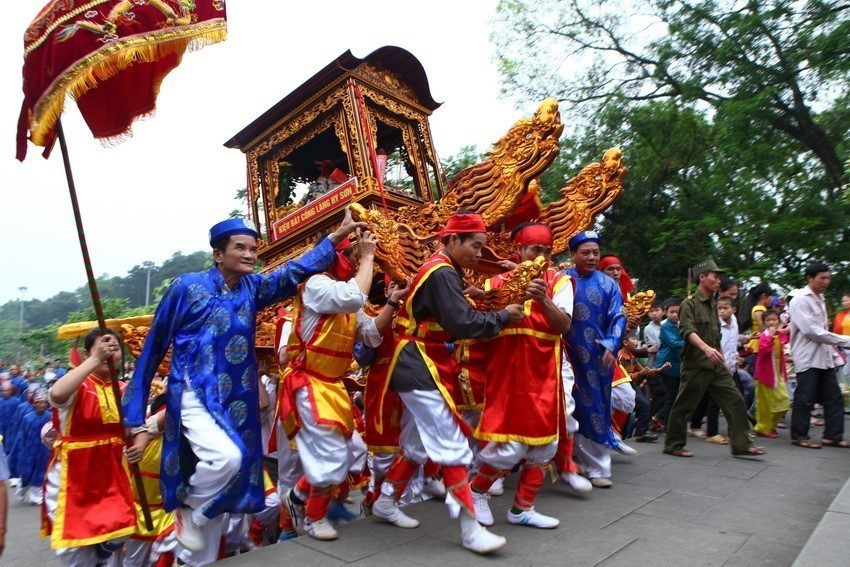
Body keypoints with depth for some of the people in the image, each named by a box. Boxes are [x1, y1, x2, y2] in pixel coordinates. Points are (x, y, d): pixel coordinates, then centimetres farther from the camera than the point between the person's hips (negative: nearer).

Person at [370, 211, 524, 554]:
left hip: (422, 367, 11)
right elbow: (463, 323, -24)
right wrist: (502, 317, -11)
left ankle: (385, 503, 32)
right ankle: (470, 529, 0)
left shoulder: (440, 270, 16)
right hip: (421, 370, -11)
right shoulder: (442, 274, -17)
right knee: (453, 446, -7)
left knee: (417, 443, 18)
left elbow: (450, 320, 14)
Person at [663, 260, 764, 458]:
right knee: (684, 406, 1)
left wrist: (720, 356, 21)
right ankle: (673, 445, 13)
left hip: (717, 365, 8)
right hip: (696, 365, -8)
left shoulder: (713, 304, 16)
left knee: (735, 401, 2)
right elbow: (688, 330, -23)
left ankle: (741, 444, 10)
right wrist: (706, 348, -37)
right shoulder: (690, 303, -8)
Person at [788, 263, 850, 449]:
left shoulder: (820, 299, 17)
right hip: (808, 358, -8)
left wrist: (835, 354, 14)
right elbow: (811, 331, -18)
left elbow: (822, 330, 19)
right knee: (804, 398, -1)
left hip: (824, 357, 9)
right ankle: (799, 436, 9)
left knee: (833, 398, 9)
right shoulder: (800, 301, -11)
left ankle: (833, 436, 17)